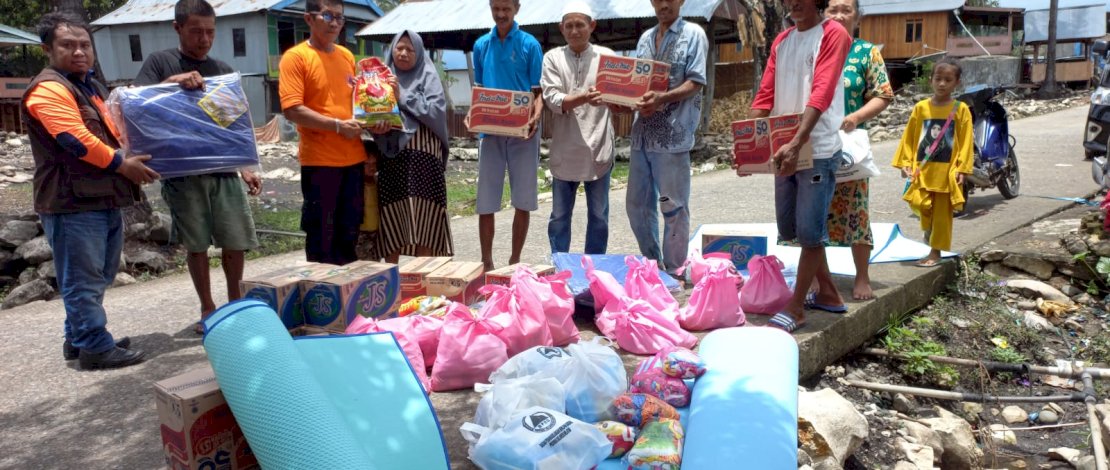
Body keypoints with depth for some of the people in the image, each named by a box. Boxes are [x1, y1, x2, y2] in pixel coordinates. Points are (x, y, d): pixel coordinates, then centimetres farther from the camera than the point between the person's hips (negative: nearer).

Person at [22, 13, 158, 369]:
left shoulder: (92, 87, 19)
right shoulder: (47, 90, -12)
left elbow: (111, 132, 30)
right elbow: (77, 140, -22)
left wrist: (137, 153, 14)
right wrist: (124, 165, -15)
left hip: (105, 199, 10)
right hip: (73, 203, -10)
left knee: (99, 277, 17)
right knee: (83, 280, -3)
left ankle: (79, 338, 28)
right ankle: (95, 348, 3)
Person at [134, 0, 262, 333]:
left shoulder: (223, 70, 12)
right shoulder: (160, 62, 2)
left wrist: (246, 168, 7)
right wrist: (172, 82, -23)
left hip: (223, 171, 3)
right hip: (182, 173, -2)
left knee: (236, 241, 4)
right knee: (196, 244, 5)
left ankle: (235, 303, 23)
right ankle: (207, 309, 19)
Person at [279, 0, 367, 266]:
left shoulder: (347, 56, 13)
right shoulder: (295, 57, -6)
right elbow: (292, 110, -14)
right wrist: (338, 125, -19)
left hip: (353, 157, 6)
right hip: (320, 160, -6)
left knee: (349, 232, 13)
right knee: (321, 234, 2)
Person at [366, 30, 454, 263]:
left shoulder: (428, 76, 5)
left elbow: (436, 111, -9)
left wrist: (403, 97, -8)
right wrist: (377, 128, -15)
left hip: (423, 155, -2)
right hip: (391, 155, 2)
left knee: (423, 217, -3)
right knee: (390, 217, 2)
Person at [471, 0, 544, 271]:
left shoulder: (529, 44, 0)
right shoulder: (482, 45, 10)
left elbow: (539, 91, -1)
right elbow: (478, 89, 16)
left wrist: (536, 117, -20)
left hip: (522, 131, -2)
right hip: (490, 130, 2)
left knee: (523, 201, 3)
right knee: (486, 202, 0)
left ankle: (515, 261, 16)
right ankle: (487, 263, 11)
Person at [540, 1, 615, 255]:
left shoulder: (607, 56, 4)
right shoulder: (553, 57, 1)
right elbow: (552, 99, -10)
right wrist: (583, 98, -27)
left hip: (598, 149, 1)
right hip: (565, 150, 0)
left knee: (599, 215, 9)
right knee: (560, 215, 10)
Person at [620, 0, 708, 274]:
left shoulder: (693, 34, -1)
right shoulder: (645, 38, 17)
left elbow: (695, 83, -9)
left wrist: (663, 98, -25)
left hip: (673, 135, -6)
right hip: (643, 133, 6)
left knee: (673, 207, 1)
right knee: (637, 204, 11)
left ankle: (673, 272, 14)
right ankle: (652, 264, 27)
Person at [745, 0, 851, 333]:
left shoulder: (833, 34, -7)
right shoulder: (781, 41, 14)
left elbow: (821, 94, -19)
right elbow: (765, 95, 9)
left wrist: (797, 143, -31)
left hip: (819, 150, -7)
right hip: (784, 148, 8)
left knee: (810, 231, -3)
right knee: (790, 230, 13)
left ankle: (796, 307, 8)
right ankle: (827, 293, 29)